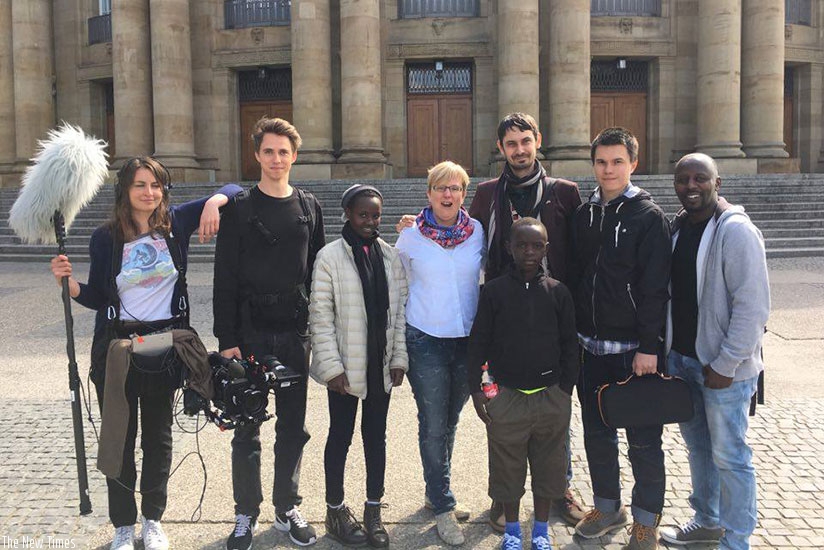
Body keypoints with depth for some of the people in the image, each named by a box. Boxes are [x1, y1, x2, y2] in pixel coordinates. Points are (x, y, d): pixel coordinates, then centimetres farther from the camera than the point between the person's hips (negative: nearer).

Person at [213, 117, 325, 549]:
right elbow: (224, 280, -4)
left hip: (295, 335, 2)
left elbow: (317, 271, 9)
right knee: (247, 429, 7)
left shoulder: (309, 207, 8)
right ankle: (246, 514, 22)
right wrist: (226, 340, -9)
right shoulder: (239, 209, 0)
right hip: (250, 334, -2)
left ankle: (287, 508, 26)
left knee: (293, 427, 10)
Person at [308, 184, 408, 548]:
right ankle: (335, 510, 28)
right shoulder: (330, 256, -10)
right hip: (346, 368, -4)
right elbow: (320, 316, -11)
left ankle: (373, 510, 29)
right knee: (341, 436, 11)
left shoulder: (390, 256, 3)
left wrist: (399, 358, 1)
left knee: (376, 436, 14)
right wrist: (331, 366, -15)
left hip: (381, 367, 4)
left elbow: (400, 310, 6)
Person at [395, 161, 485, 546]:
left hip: (467, 340, 3)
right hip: (426, 341, -2)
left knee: (450, 422, 16)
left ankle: (436, 493, 34)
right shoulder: (410, 236, -5)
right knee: (433, 425, 1)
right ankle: (443, 507, 15)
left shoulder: (477, 232, -2)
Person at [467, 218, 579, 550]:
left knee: (547, 466, 13)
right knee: (507, 466, 10)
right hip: (506, 396, -1)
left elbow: (569, 345, 6)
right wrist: (476, 389, -3)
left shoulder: (558, 292, 0)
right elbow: (478, 343, 0)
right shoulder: (494, 291, -3)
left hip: (550, 397, 1)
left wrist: (566, 391, 3)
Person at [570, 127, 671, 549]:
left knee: (642, 439, 6)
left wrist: (649, 345, -17)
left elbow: (655, 288, -12)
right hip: (591, 345, 5)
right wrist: (572, 332, 7)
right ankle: (607, 507, 33)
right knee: (596, 432, 15)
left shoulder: (649, 216, -6)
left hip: (634, 348, -5)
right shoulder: (584, 215, 9)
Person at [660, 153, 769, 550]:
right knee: (697, 446, 20)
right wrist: (668, 348, 9)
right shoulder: (679, 225, 7)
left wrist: (725, 364, -19)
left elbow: (753, 306, -20)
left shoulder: (736, 231, -16)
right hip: (681, 358, 8)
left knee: (728, 456, 4)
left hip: (723, 368, -7)